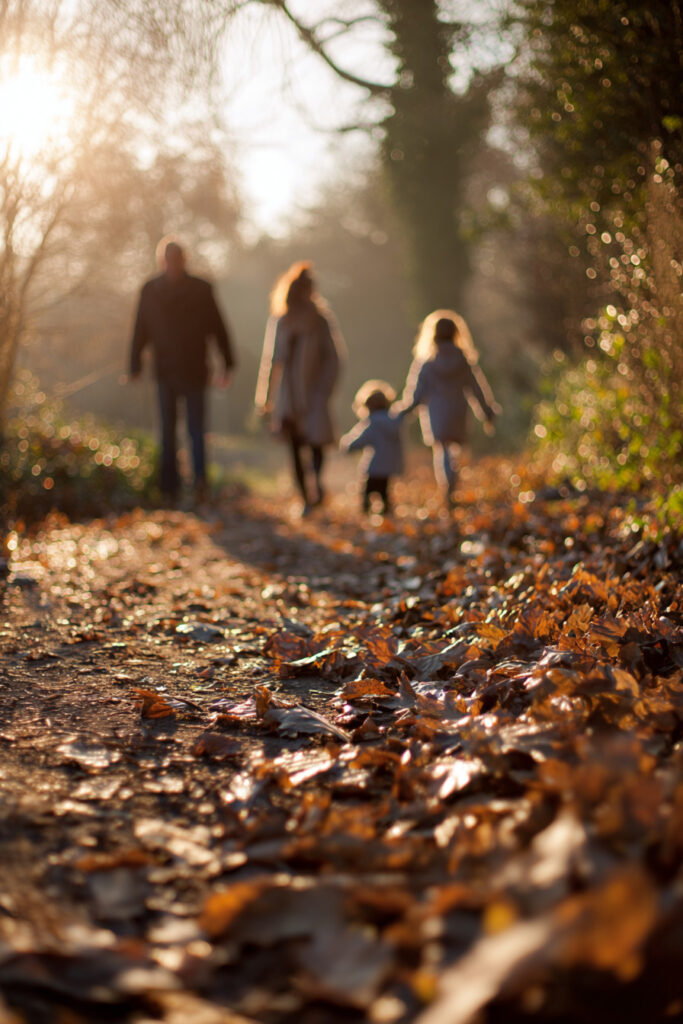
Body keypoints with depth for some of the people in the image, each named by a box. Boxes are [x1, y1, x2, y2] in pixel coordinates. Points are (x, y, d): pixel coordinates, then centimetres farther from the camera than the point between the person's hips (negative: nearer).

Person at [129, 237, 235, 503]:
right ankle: (200, 476, -19)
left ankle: (170, 487, 7)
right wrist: (228, 364, 4)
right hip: (195, 371, 0)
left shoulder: (149, 290, 0)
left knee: (168, 429, 10)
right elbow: (218, 329, 0)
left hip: (165, 371, 0)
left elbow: (140, 332, 2)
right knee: (196, 427, 5)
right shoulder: (202, 289, -2)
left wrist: (135, 367, 6)